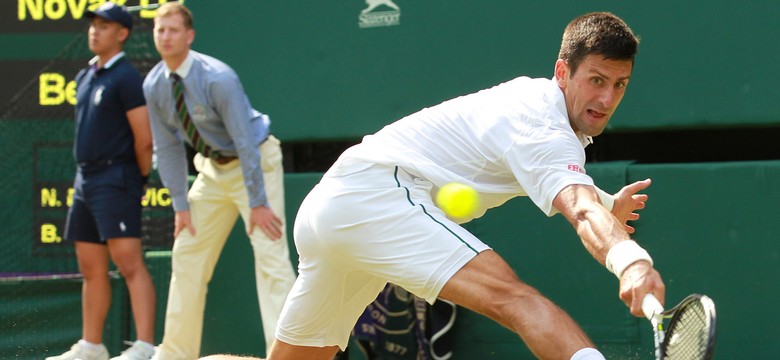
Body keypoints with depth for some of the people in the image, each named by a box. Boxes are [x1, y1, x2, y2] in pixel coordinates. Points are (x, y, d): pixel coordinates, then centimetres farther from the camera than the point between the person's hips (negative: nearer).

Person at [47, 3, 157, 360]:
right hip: (85, 179, 9)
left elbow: (144, 138, -12)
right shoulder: (85, 77, 16)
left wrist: (139, 180, -3)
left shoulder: (125, 77, -10)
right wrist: (86, 175, 15)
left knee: (129, 263, -15)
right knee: (91, 267, 12)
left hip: (115, 179, -9)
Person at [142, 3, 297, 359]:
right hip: (213, 168, 7)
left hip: (254, 162, -7)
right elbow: (168, 148, 0)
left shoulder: (218, 78, -27)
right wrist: (181, 204, -3)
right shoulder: (154, 86, -8)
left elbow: (245, 142, -26)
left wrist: (258, 202, -25)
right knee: (187, 255, 7)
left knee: (270, 255, -15)